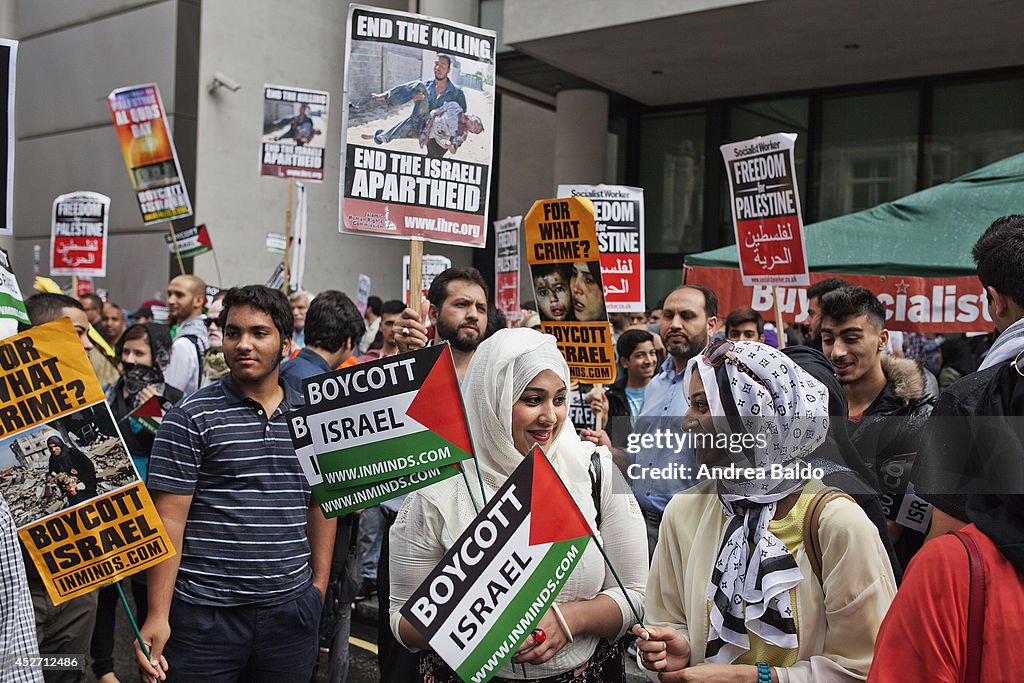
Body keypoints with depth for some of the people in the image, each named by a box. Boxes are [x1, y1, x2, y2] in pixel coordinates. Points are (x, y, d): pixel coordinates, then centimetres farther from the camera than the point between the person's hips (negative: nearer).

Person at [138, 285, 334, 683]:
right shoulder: (190, 417, -5)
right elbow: (169, 519, -8)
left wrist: (319, 584, 8)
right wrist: (158, 616, -12)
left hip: (290, 607, 4)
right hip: (205, 614, -3)